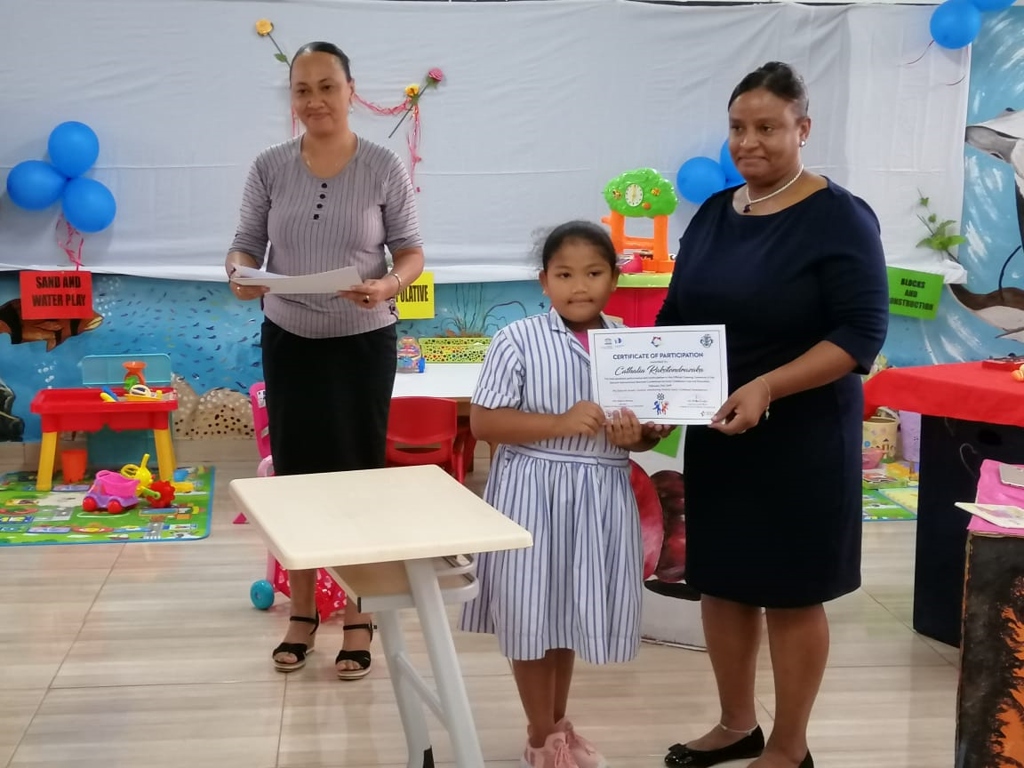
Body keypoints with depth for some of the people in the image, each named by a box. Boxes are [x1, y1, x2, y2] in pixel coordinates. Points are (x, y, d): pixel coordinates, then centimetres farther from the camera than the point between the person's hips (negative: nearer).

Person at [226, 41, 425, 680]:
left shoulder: (384, 167, -6)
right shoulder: (269, 167, -1)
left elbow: (412, 252, -4)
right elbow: (247, 242, 2)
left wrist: (388, 285, -25)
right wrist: (240, 274, -21)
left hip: (363, 342, -2)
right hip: (288, 340, 2)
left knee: (359, 474, 3)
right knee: (294, 474, 8)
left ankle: (359, 619, 17)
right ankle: (302, 614, 24)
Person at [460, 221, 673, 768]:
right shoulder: (518, 340, -9)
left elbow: (653, 430, 9)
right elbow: (483, 422, -12)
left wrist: (637, 436, -15)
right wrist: (560, 423, -21)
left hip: (601, 495, 3)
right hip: (533, 493, -3)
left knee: (570, 610, 18)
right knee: (531, 614, 7)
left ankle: (559, 724, 38)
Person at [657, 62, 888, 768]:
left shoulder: (840, 218, -11)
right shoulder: (713, 214, 8)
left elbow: (862, 334, -17)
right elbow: (677, 317, 12)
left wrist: (766, 389, -28)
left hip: (801, 439, -6)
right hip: (715, 434, 6)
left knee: (792, 593, 5)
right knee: (722, 580, 13)